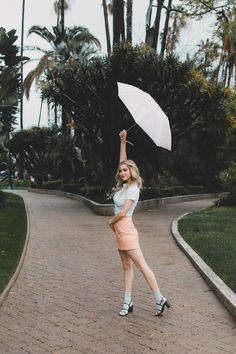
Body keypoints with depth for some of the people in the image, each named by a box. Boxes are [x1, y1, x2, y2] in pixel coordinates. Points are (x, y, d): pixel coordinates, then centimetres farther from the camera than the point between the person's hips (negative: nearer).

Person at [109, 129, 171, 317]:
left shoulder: (133, 189, -13)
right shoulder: (124, 185, 10)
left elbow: (122, 212, -17)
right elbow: (123, 161, 16)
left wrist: (111, 221, 0)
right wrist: (123, 141, 12)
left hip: (126, 229, -9)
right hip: (120, 231, 9)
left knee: (142, 265, -7)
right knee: (127, 267, 10)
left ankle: (160, 299, -3)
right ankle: (128, 303, 15)